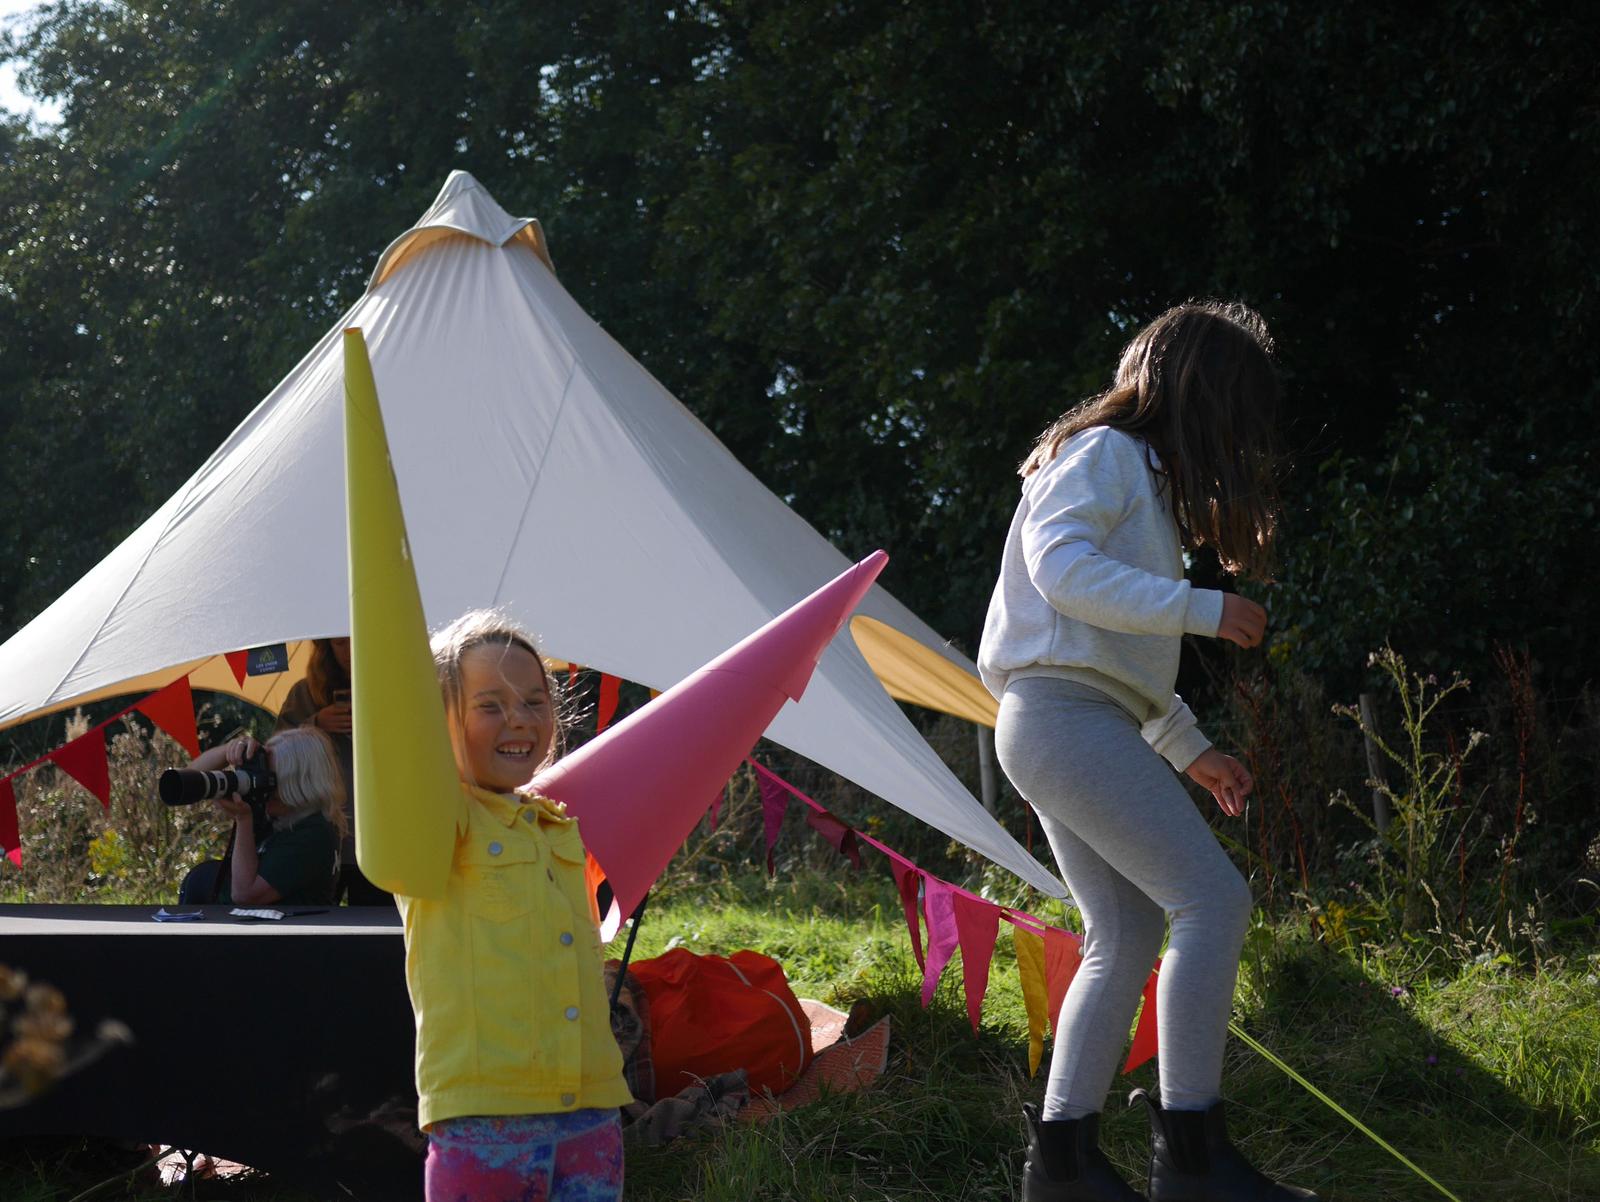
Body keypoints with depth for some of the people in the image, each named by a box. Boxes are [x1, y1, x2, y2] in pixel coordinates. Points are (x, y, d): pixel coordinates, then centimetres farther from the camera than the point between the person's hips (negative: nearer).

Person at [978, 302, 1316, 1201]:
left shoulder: (1143, 474, 26)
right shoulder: (1103, 451, -4)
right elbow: (1062, 567, -20)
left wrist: (1192, 749, 24)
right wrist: (1204, 609, -18)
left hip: (1071, 724, 10)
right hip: (1065, 714, -10)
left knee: (1126, 936, 4)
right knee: (1212, 898, -15)